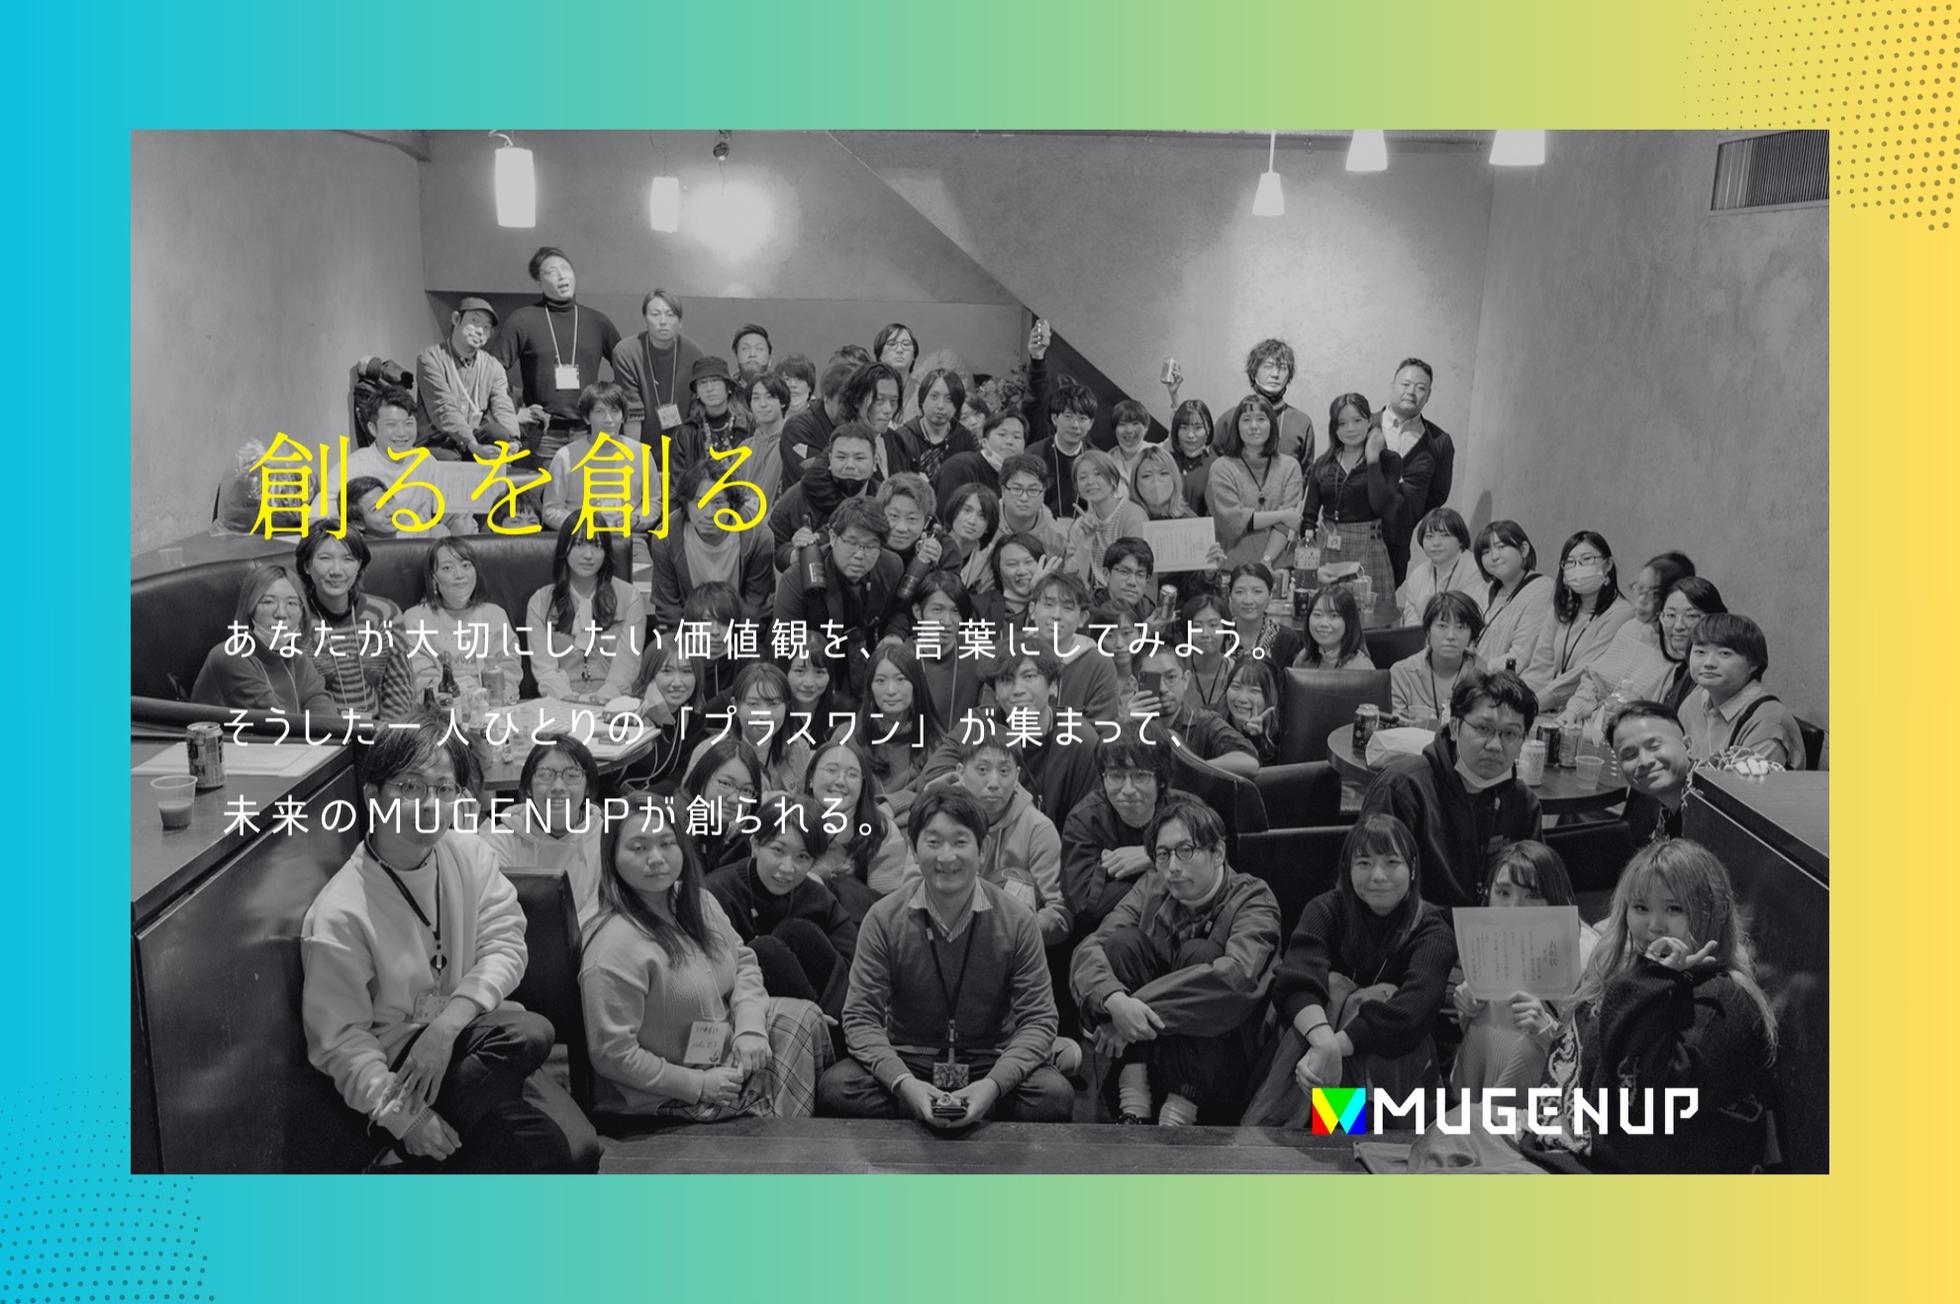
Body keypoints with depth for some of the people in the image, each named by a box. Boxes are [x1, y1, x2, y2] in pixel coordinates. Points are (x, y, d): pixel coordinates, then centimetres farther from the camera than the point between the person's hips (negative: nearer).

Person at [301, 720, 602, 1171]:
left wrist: (448, 1023, -21)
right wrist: (402, 1116, -25)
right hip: (398, 1062, -5)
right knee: (528, 1033, -31)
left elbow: (505, 946, -5)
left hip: (478, 1047, 5)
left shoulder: (470, 857, 3)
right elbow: (340, 1040, -13)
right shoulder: (339, 915, -14)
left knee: (577, 1147, -18)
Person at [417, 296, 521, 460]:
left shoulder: (494, 367, 12)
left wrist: (512, 440, -25)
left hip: (478, 440, 4)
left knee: (498, 431, -31)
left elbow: (503, 409, -2)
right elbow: (444, 410, -15)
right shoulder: (430, 359, -2)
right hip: (439, 444, -3)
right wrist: (473, 446, -30)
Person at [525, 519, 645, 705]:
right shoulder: (539, 603, 11)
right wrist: (567, 696, -18)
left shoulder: (630, 598, 8)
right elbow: (543, 666, 1)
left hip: (612, 702, -1)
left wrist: (605, 696, -19)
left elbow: (627, 663, -1)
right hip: (561, 702, 1)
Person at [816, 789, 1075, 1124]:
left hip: (991, 1063, 0)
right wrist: (903, 1083, -25)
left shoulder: (1016, 921, -5)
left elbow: (1038, 1020, -6)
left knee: (1055, 1096, -29)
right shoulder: (884, 919, -5)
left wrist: (994, 1084, -25)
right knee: (836, 1088, -28)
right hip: (906, 1060, 0)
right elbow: (861, 1018, -7)